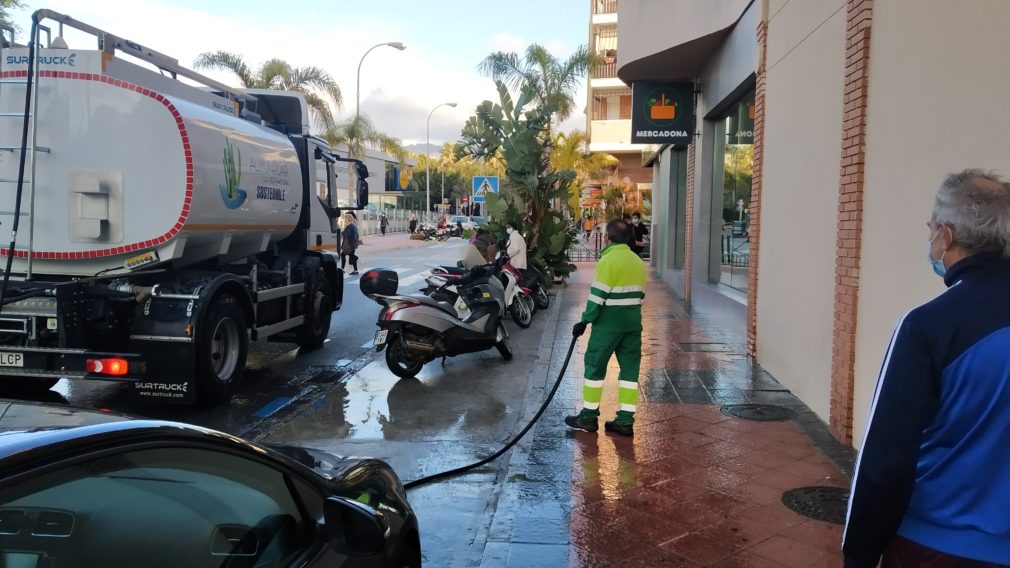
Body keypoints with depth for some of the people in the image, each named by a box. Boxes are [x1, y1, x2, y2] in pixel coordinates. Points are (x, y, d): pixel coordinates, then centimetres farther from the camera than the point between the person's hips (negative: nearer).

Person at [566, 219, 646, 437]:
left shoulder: (609, 260, -14)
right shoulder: (638, 262, 9)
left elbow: (598, 295, -16)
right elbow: (640, 294, 13)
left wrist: (585, 321, -10)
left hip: (609, 321, -7)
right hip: (633, 321, 7)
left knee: (595, 365, 4)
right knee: (630, 368, 8)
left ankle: (588, 417, 9)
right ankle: (625, 420, 10)